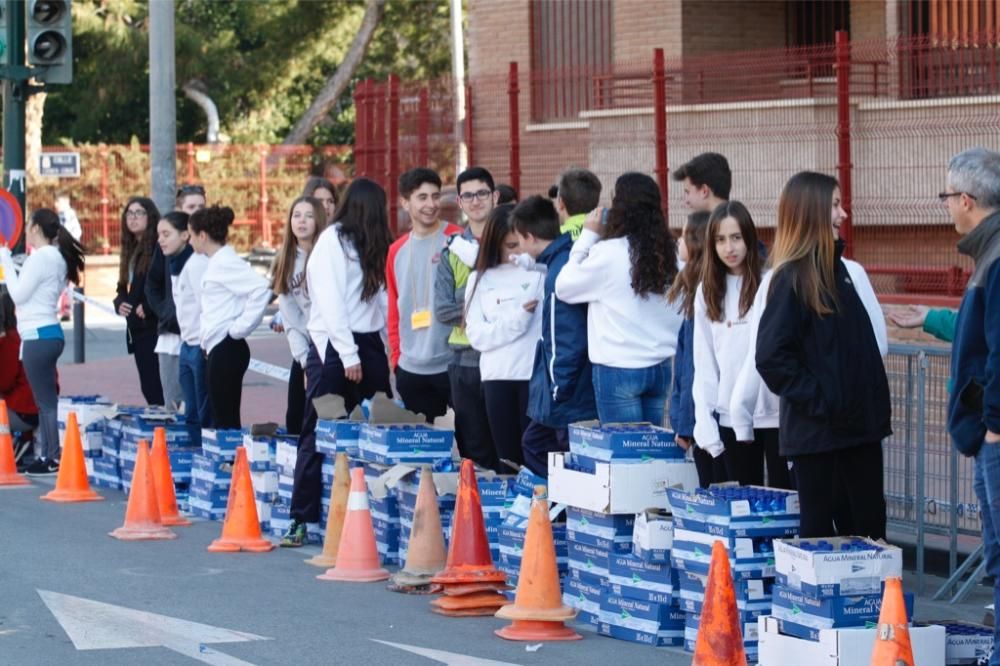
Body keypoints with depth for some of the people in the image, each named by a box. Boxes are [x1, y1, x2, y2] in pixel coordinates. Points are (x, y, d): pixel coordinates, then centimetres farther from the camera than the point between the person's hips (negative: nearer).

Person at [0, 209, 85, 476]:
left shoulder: (41, 257, -12)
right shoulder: (55, 257, 16)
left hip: (38, 336, -10)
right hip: (47, 334, 10)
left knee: (45, 401, -7)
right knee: (46, 400, 11)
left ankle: (52, 458, -6)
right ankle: (47, 455, 13)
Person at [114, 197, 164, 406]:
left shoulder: (159, 248, -9)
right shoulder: (131, 250, 17)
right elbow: (123, 286, 23)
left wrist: (148, 307, -18)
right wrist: (119, 303, 4)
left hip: (154, 326, -8)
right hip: (136, 328, 8)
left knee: (154, 388, -10)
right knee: (148, 387, 9)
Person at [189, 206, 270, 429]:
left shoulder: (224, 262, -13)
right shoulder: (216, 262, 15)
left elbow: (261, 289, -24)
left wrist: (238, 328, -19)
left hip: (226, 349, -10)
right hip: (218, 349, 10)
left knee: (226, 421, -8)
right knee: (223, 419, 10)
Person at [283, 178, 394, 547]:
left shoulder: (371, 247, 18)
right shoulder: (332, 240, -4)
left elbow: (379, 296, 10)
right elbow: (330, 302, -10)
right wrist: (349, 355, -14)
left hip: (368, 344, 7)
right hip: (334, 347, -7)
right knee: (318, 436, -5)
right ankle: (301, 519, -2)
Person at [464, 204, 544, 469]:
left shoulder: (542, 271, 2)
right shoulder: (481, 279, 11)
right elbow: (477, 335, 2)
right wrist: (518, 318, -7)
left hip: (536, 376, -3)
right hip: (497, 377, 3)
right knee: (507, 457, 8)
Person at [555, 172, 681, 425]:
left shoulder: (608, 254, -12)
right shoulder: (668, 251, 3)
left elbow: (563, 287, 1)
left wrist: (588, 235, 5)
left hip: (618, 369, -5)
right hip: (661, 366, 5)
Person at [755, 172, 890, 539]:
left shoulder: (838, 269, 12)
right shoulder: (790, 279, -11)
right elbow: (772, 358, -18)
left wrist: (877, 404, 9)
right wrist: (818, 400, -18)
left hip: (859, 423, 7)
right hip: (816, 430, -7)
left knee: (868, 527, 8)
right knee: (819, 527, 1)